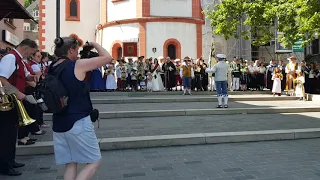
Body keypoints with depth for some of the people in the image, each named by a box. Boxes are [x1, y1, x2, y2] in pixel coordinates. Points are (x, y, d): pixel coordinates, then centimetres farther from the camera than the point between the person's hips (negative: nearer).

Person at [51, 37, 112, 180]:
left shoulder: (51, 70, 7)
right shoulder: (78, 65, -13)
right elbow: (107, 57, -8)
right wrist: (94, 44, 7)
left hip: (59, 123, 8)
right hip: (78, 123, -7)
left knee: (70, 164, 15)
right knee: (94, 162, 6)